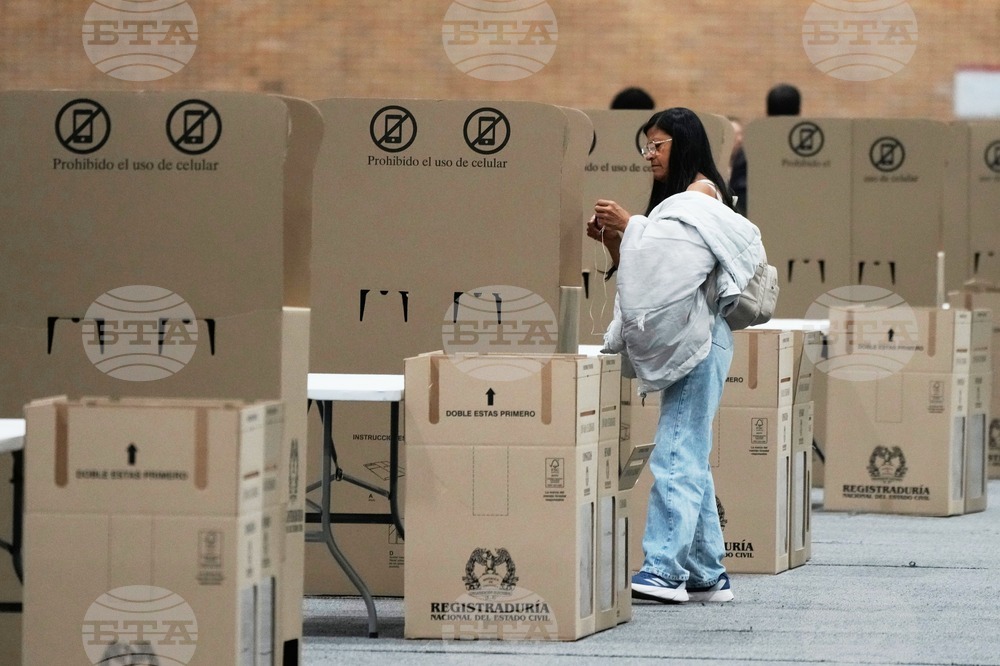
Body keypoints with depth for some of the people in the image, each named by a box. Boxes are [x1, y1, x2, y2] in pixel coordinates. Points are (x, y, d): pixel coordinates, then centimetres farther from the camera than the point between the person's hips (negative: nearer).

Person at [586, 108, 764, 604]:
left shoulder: (702, 193, -6)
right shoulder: (674, 199, 23)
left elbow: (682, 262, -18)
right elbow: (649, 270, 21)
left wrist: (630, 227, -17)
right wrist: (611, 239, 7)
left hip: (696, 340, -10)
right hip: (678, 341, 10)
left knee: (676, 454, -14)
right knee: (690, 458, 10)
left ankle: (664, 569, -19)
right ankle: (707, 575, 13)